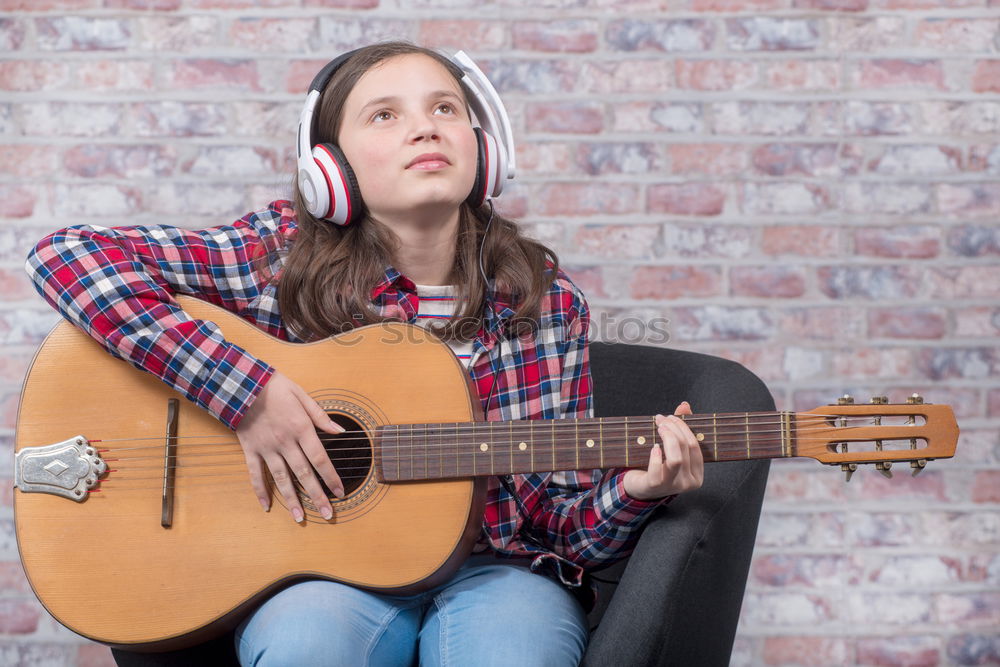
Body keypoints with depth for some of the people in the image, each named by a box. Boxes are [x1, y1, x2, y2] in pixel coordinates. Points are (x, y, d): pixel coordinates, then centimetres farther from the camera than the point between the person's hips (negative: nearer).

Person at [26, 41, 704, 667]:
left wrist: (630, 492, -20)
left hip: (492, 569, 1)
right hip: (327, 573, -1)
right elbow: (66, 254, -14)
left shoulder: (545, 300, 0)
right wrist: (243, 389, -20)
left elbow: (564, 525, 4)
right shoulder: (288, 258, -5)